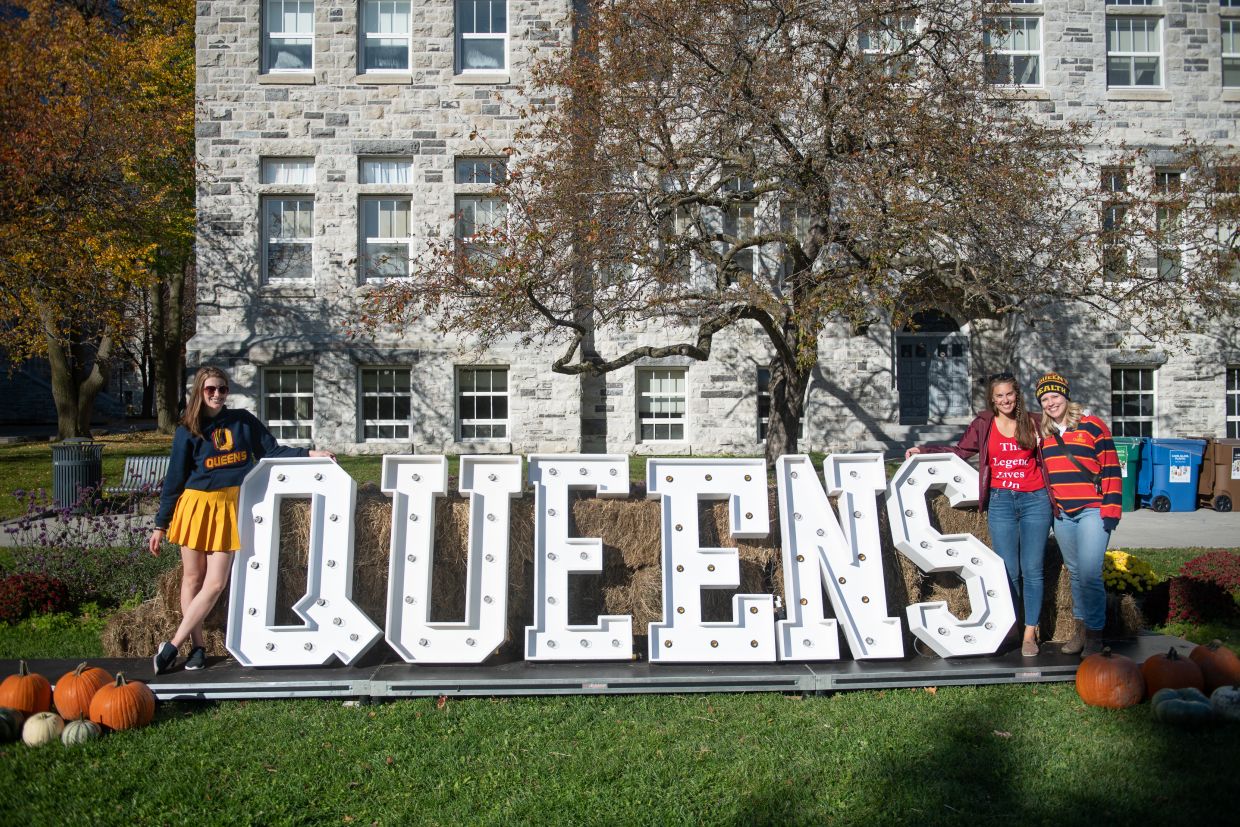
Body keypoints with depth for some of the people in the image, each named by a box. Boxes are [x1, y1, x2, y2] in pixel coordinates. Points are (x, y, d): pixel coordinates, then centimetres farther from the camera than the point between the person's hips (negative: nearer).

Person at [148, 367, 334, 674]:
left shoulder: (243, 421, 4)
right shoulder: (188, 431, 0)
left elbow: (272, 452, 9)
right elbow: (174, 479, 2)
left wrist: (308, 454, -3)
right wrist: (160, 525, 2)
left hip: (229, 508, 1)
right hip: (196, 506, -1)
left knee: (215, 583, -4)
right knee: (192, 578, 5)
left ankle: (172, 646, 6)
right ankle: (196, 647, 16)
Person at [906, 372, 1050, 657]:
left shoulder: (1034, 422, 4)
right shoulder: (984, 425, 7)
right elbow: (959, 451, 13)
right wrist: (924, 450, 7)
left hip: (1035, 500, -1)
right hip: (1001, 501, 1)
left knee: (1032, 569, 0)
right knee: (1009, 570, 0)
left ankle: (1030, 634, 7)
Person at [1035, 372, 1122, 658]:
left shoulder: (1091, 426, -3)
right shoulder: (1043, 433, 13)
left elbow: (1111, 470, -5)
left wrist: (1110, 510, -10)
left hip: (1092, 511, -5)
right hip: (1061, 515, 6)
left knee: (1089, 574, -11)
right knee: (1075, 573, 12)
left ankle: (1094, 634, 0)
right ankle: (1079, 629, 21)